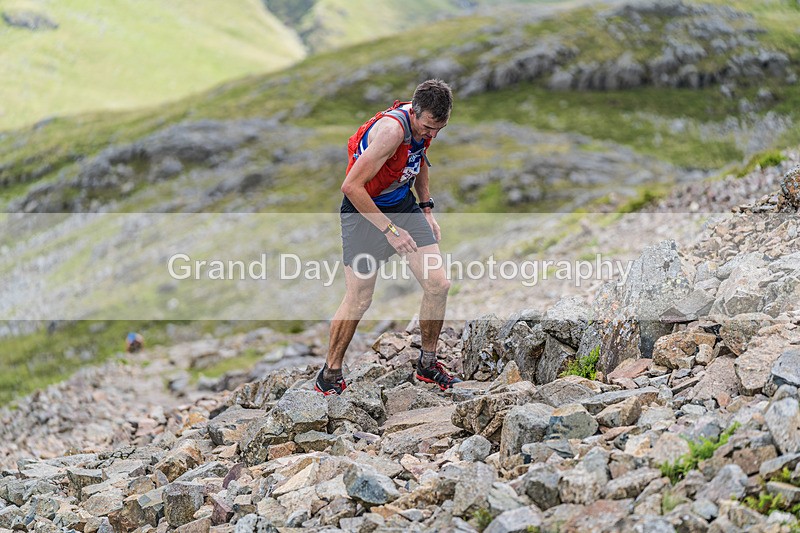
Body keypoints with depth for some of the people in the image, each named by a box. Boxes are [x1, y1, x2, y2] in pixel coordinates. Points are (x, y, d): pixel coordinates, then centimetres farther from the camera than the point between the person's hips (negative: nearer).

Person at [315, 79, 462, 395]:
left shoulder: (427, 123, -4)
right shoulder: (392, 129, -30)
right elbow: (351, 186, -29)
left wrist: (426, 210, 15)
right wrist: (389, 229, -26)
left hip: (403, 204, 7)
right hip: (364, 211, -7)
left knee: (438, 285, -3)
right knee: (358, 300, -5)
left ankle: (427, 364, 15)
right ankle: (330, 373, 15)